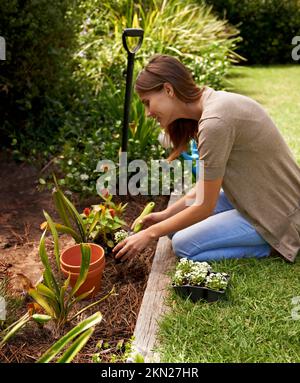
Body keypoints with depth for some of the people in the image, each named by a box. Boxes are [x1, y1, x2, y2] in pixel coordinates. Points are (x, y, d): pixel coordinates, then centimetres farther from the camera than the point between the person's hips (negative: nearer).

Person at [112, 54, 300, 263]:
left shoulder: (215, 121, -29)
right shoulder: (214, 102, 0)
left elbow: (205, 207, -21)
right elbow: (208, 181, 6)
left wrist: (150, 234, -11)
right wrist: (166, 213, 3)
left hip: (279, 213, -9)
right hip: (257, 195, 9)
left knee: (184, 244, -9)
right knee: (177, 224, 9)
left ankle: (274, 246, 0)